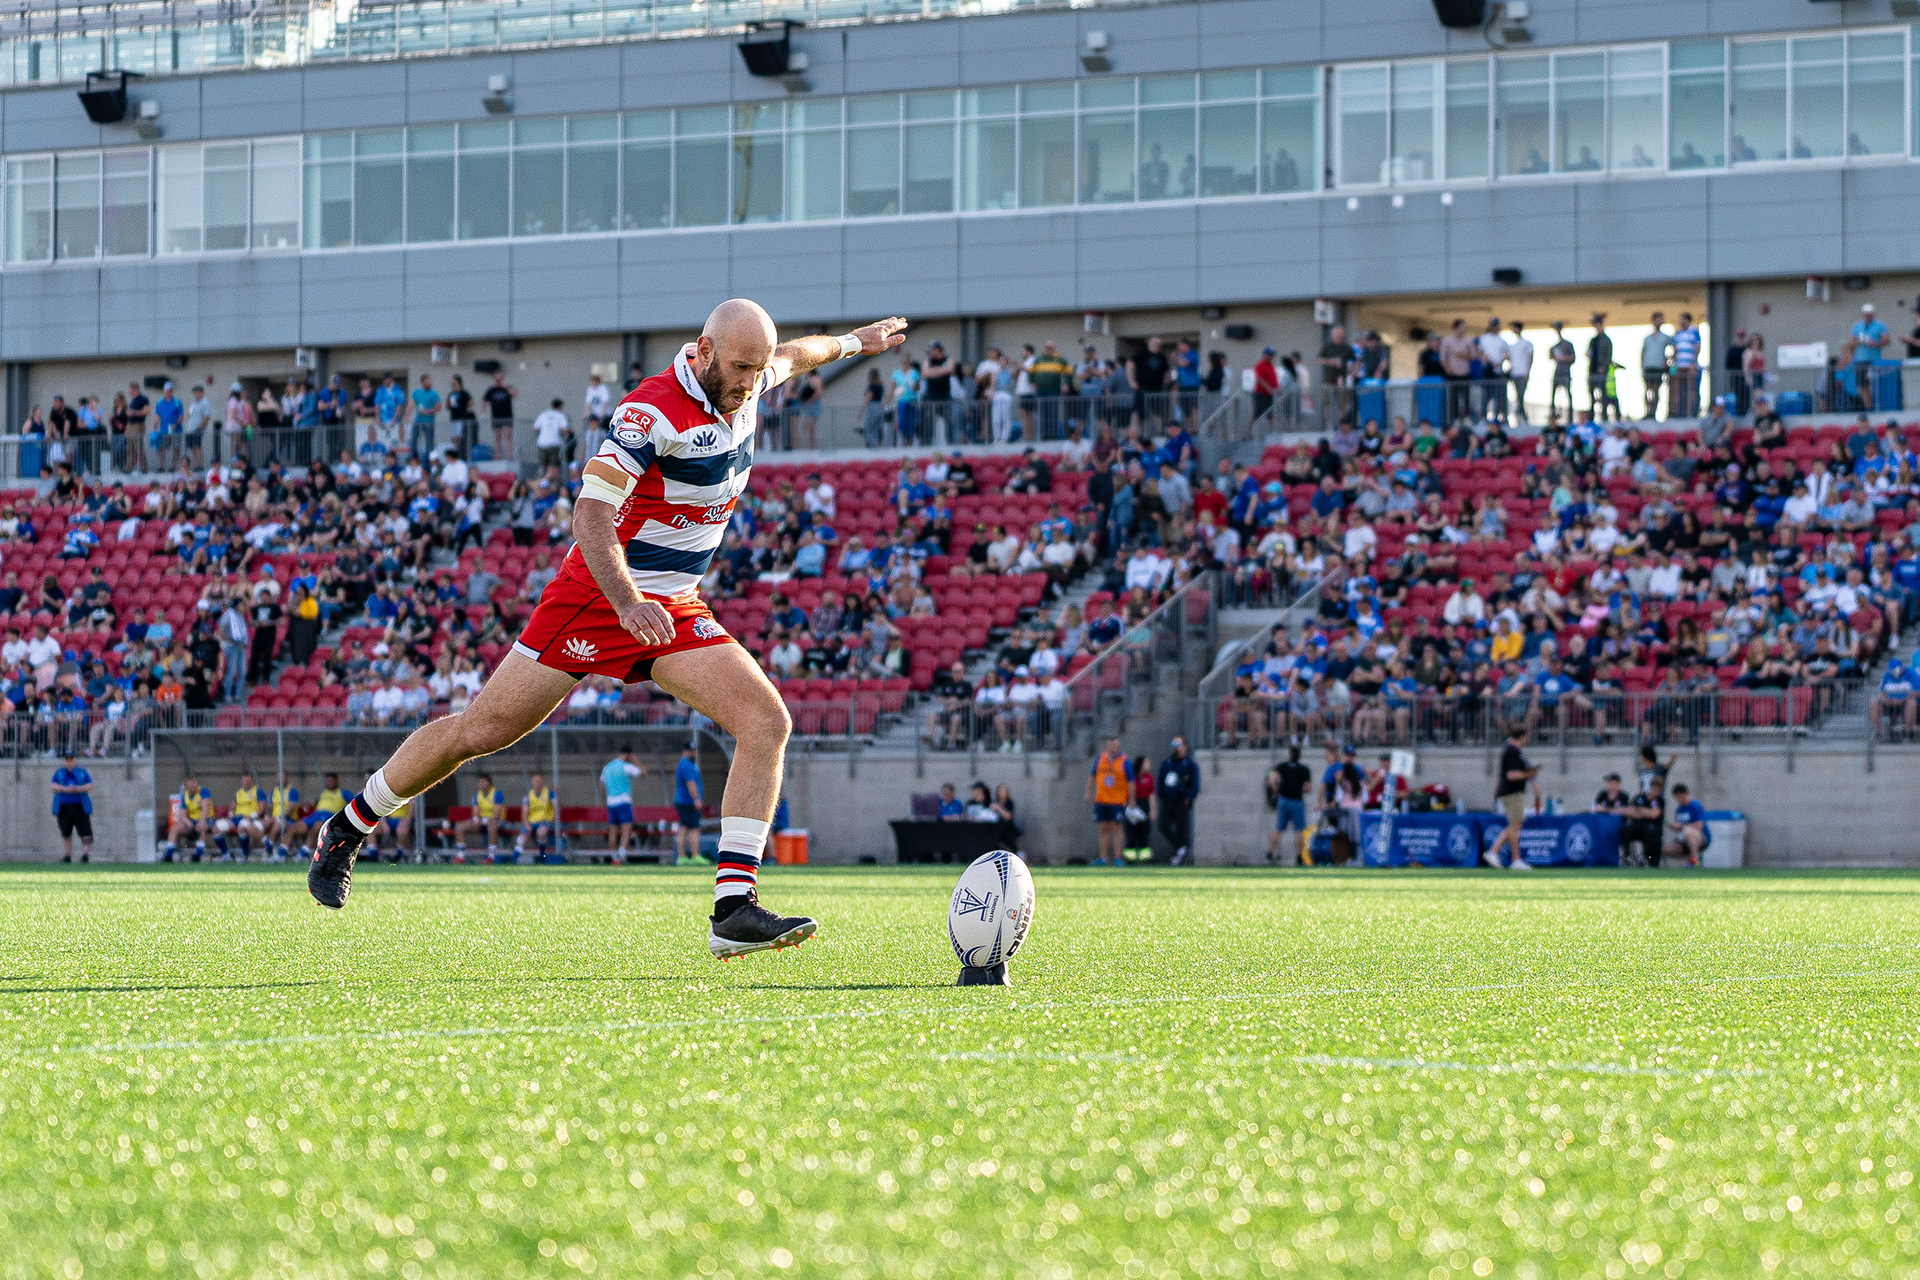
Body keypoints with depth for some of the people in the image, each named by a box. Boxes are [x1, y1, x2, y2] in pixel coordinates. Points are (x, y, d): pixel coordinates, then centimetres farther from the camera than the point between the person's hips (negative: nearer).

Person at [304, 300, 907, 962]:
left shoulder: (741, 387, 2)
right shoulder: (653, 410, -23)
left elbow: (791, 357, 28)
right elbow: (590, 513, -30)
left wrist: (851, 342, 44)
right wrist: (627, 603, -42)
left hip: (677, 610, 7)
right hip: (598, 595, -7)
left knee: (766, 722, -14)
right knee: (478, 732, -5)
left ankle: (734, 909, -18)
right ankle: (346, 829, 17)